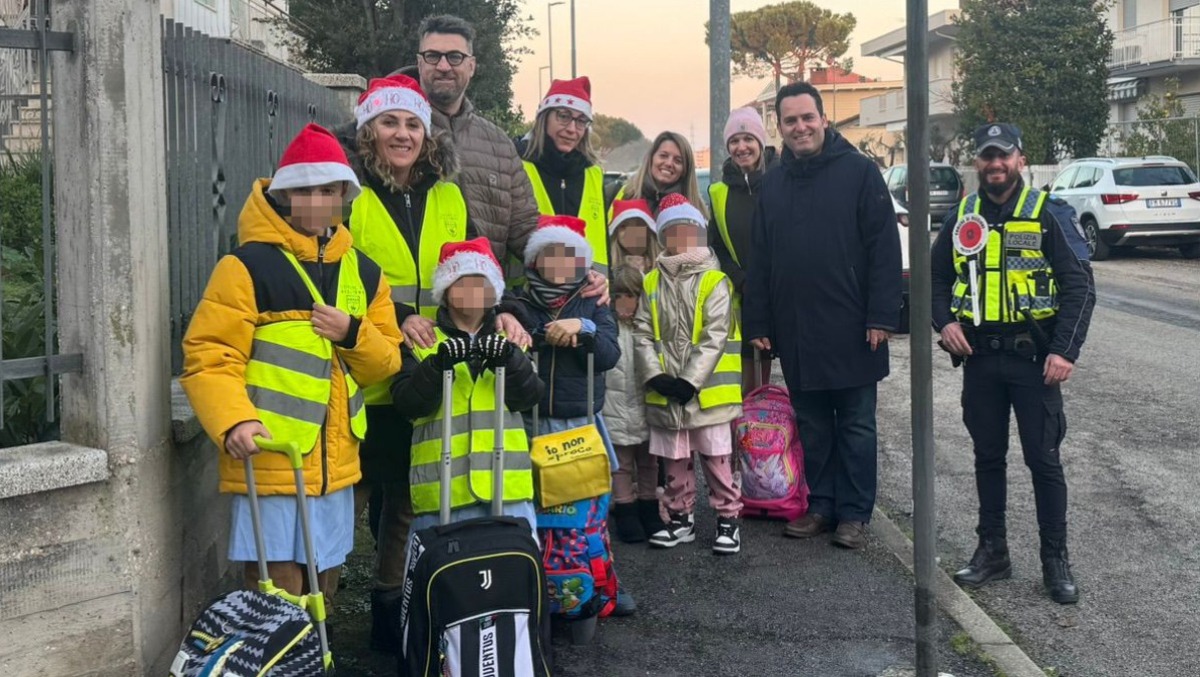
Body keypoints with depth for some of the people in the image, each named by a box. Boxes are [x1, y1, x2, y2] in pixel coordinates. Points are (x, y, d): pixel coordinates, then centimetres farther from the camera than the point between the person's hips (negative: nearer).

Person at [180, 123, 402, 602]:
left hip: (335, 467, 6)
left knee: (320, 592, 18)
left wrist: (353, 335, -7)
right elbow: (208, 359, -12)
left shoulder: (364, 274, 12)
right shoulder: (248, 266, -8)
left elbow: (386, 363, 14)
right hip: (269, 464, -6)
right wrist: (234, 421, -29)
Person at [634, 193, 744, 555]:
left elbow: (715, 337, -12)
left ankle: (728, 519, 14)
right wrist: (655, 375, -10)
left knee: (717, 459, 2)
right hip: (664, 391, 4)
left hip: (707, 389, -4)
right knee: (675, 461, 14)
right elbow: (642, 334, 3)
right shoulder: (652, 283, 7)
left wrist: (690, 380, -18)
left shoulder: (715, 281, -6)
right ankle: (681, 518, 27)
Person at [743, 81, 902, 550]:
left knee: (856, 426, 6)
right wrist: (758, 322, 8)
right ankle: (819, 505, 23)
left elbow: (884, 249, -8)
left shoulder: (859, 172, -3)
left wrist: (881, 316, -13)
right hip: (795, 331, 4)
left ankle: (854, 513, 14)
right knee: (811, 426, 12)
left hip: (851, 330, -4)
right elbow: (760, 260, 13)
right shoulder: (773, 183, 10)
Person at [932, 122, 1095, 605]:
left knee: (1043, 459, 1)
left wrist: (1065, 351, -16)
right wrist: (944, 321, -2)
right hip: (979, 358, 4)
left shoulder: (1049, 214, -4)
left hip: (1033, 358, -4)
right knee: (988, 457, 12)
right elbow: (936, 277, 17)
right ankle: (992, 551, 23)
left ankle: (1056, 560, 11)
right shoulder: (961, 218, 9)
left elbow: (1079, 286, -7)